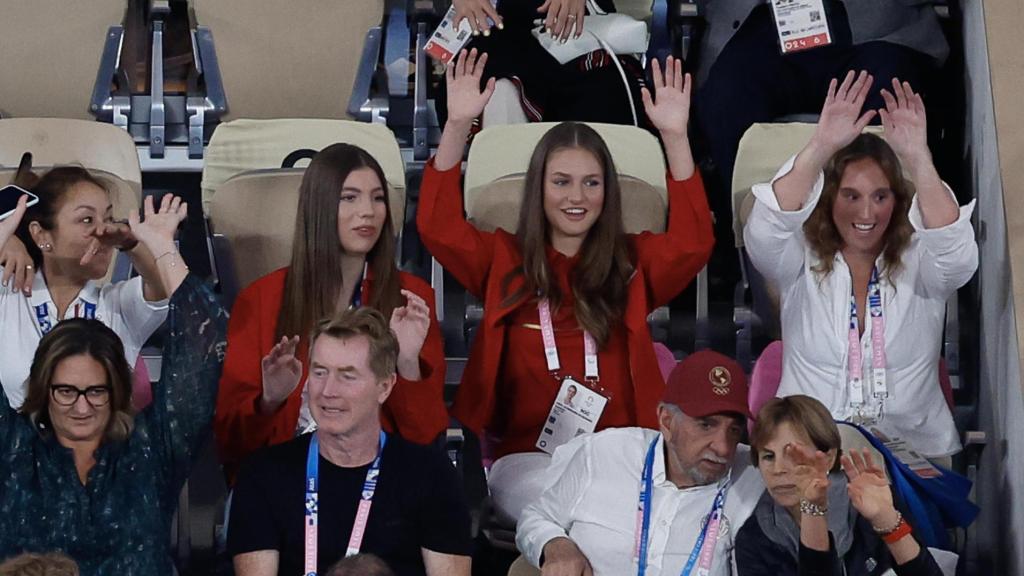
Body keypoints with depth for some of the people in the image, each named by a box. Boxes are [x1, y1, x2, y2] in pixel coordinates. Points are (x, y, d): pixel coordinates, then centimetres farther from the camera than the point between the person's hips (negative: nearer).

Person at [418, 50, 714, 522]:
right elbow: (438, 225, -2)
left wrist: (675, 137, -14)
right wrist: (457, 125, -13)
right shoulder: (504, 260, 12)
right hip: (526, 456, -1)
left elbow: (693, 242, -5)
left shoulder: (633, 262, 13)